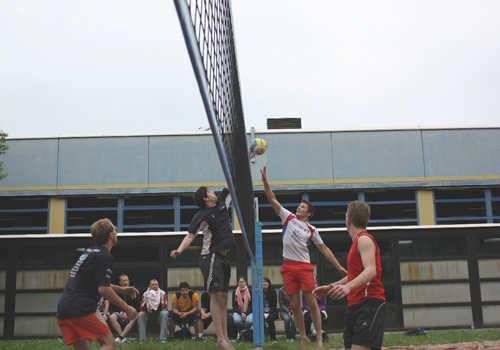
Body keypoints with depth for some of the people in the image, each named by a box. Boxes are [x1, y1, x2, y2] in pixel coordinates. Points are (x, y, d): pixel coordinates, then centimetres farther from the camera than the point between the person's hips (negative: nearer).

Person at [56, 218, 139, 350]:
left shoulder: (89, 252, 20)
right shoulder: (105, 256, -8)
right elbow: (103, 289, -16)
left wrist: (121, 289, 32)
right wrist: (126, 308, -8)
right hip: (81, 308, -9)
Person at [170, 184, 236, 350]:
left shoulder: (222, 203, 13)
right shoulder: (201, 215, -7)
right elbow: (190, 235, -16)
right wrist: (180, 249, -31)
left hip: (223, 257, 8)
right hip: (211, 257, -8)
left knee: (223, 298, 5)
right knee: (216, 296, -11)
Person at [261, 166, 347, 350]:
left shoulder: (311, 230, 6)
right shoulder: (288, 217, 9)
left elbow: (324, 249, 9)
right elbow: (272, 199, 5)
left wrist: (338, 266, 4)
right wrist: (265, 181, -3)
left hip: (304, 266, -2)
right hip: (288, 267, 2)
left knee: (312, 302, -5)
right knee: (294, 305, 4)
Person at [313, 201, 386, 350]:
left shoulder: (364, 240, -9)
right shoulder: (357, 241, 22)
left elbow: (371, 271, -26)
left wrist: (349, 286, -41)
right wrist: (330, 287, 30)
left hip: (370, 304, -10)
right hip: (355, 305, 10)